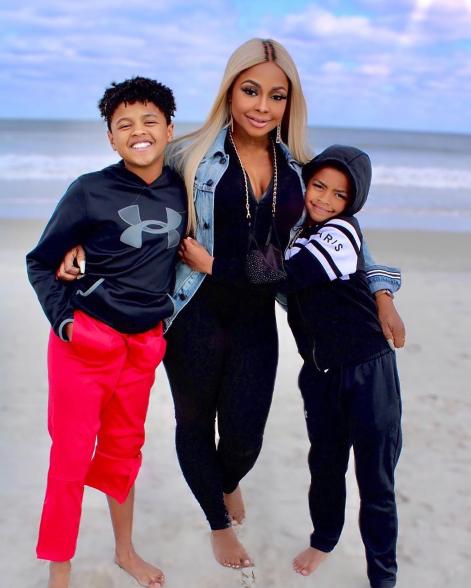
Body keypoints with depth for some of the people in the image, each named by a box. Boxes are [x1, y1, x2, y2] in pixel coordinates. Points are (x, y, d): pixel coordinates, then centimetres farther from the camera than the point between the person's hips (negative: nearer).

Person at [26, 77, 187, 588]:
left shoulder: (180, 190, 2)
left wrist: (169, 313, 11)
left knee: (124, 448, 18)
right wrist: (63, 319, -11)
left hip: (145, 343, 4)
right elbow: (40, 262, -2)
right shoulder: (91, 191, -10)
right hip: (85, 340, -4)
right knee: (71, 455, 3)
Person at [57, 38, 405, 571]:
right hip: (197, 313, -2)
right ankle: (219, 523, 44)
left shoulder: (297, 167, 4)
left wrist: (381, 294, 5)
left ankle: (228, 483, 49)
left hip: (257, 318, 3)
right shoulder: (193, 153, -6)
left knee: (245, 437, 7)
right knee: (195, 423, 14)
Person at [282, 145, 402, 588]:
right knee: (324, 464, 17)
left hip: (368, 369, -5)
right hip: (319, 373, 6)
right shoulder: (295, 230, 7)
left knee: (375, 480, 2)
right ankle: (323, 539, 43)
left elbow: (288, 275, -24)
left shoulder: (341, 231, -14)